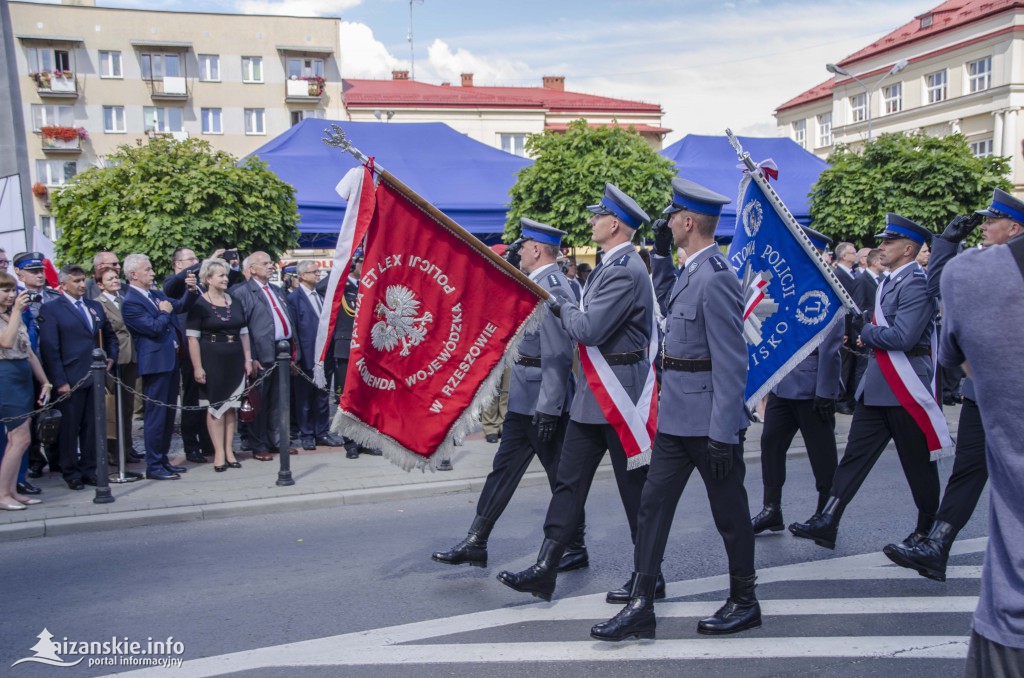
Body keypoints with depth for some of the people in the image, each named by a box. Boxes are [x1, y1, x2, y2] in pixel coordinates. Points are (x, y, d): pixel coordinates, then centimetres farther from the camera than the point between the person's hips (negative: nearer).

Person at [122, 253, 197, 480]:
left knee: (168, 413, 14)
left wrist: (192, 291, -1)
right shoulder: (130, 303, -13)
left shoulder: (156, 294, 14)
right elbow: (154, 328, -21)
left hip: (172, 360, 9)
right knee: (156, 415, -4)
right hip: (156, 363, -9)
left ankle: (163, 459, 23)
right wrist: (164, 312, -4)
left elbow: (182, 306, 17)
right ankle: (154, 466, 2)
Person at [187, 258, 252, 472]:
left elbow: (243, 332, 12)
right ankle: (219, 453, 6)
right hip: (212, 360, -5)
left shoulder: (234, 302, 10)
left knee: (231, 406, 8)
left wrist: (247, 359, 7)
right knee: (215, 405, 1)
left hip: (234, 360, 5)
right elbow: (192, 338, -9)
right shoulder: (199, 305, -6)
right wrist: (197, 367, -14)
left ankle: (229, 451, 16)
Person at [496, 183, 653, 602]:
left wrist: (562, 309, -7)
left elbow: (589, 329, -24)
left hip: (620, 393, -10)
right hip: (594, 393, 10)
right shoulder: (612, 265, 14)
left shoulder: (625, 271, -18)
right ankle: (545, 571, 12)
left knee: (635, 486, 5)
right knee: (569, 480, 8)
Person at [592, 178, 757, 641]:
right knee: (653, 505, 8)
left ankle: (744, 603, 29)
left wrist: (723, 435, -22)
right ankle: (641, 607, 15)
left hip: (709, 423, -9)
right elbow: (668, 304, 30)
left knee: (729, 512, 9)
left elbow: (731, 364, -22)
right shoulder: (692, 271, 9)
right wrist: (660, 254, 18)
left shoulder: (715, 279, -20)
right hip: (676, 417, 9)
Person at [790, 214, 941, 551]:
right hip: (877, 385, 9)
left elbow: (903, 336, -25)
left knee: (918, 463, 6)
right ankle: (827, 522, 8)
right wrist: (869, 336, 1)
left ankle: (928, 530, 23)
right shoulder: (889, 282, 15)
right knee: (855, 453, 6)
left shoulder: (916, 283, -15)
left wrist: (865, 332, -11)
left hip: (905, 387, -9)